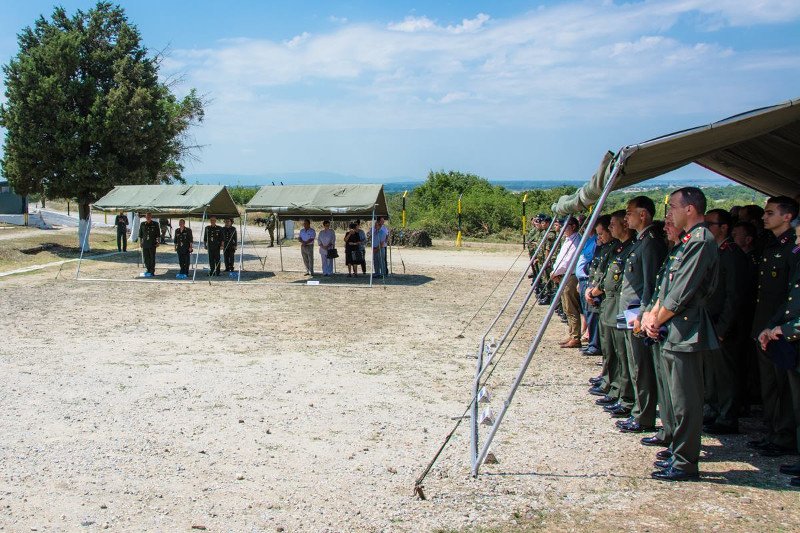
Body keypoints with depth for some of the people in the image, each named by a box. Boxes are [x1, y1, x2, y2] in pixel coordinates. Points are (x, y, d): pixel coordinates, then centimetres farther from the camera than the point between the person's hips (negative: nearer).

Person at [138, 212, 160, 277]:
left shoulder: (155, 224, 2)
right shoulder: (142, 224, 10)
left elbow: (158, 234, 2)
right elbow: (140, 234, 15)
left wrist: (158, 242, -4)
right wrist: (140, 242, 9)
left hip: (152, 244, -3)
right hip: (145, 244, 3)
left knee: (152, 258, -2)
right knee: (145, 257, 5)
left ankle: (152, 271, 3)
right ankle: (147, 270, 17)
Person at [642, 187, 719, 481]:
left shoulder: (701, 241, -16)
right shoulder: (689, 240, 16)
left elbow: (682, 293, -19)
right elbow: (669, 283, 17)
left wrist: (657, 319, -7)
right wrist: (652, 313, 3)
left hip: (687, 333, -10)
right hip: (675, 332, 10)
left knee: (686, 402, -4)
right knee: (680, 399, 16)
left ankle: (685, 463, 4)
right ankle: (680, 454, 26)